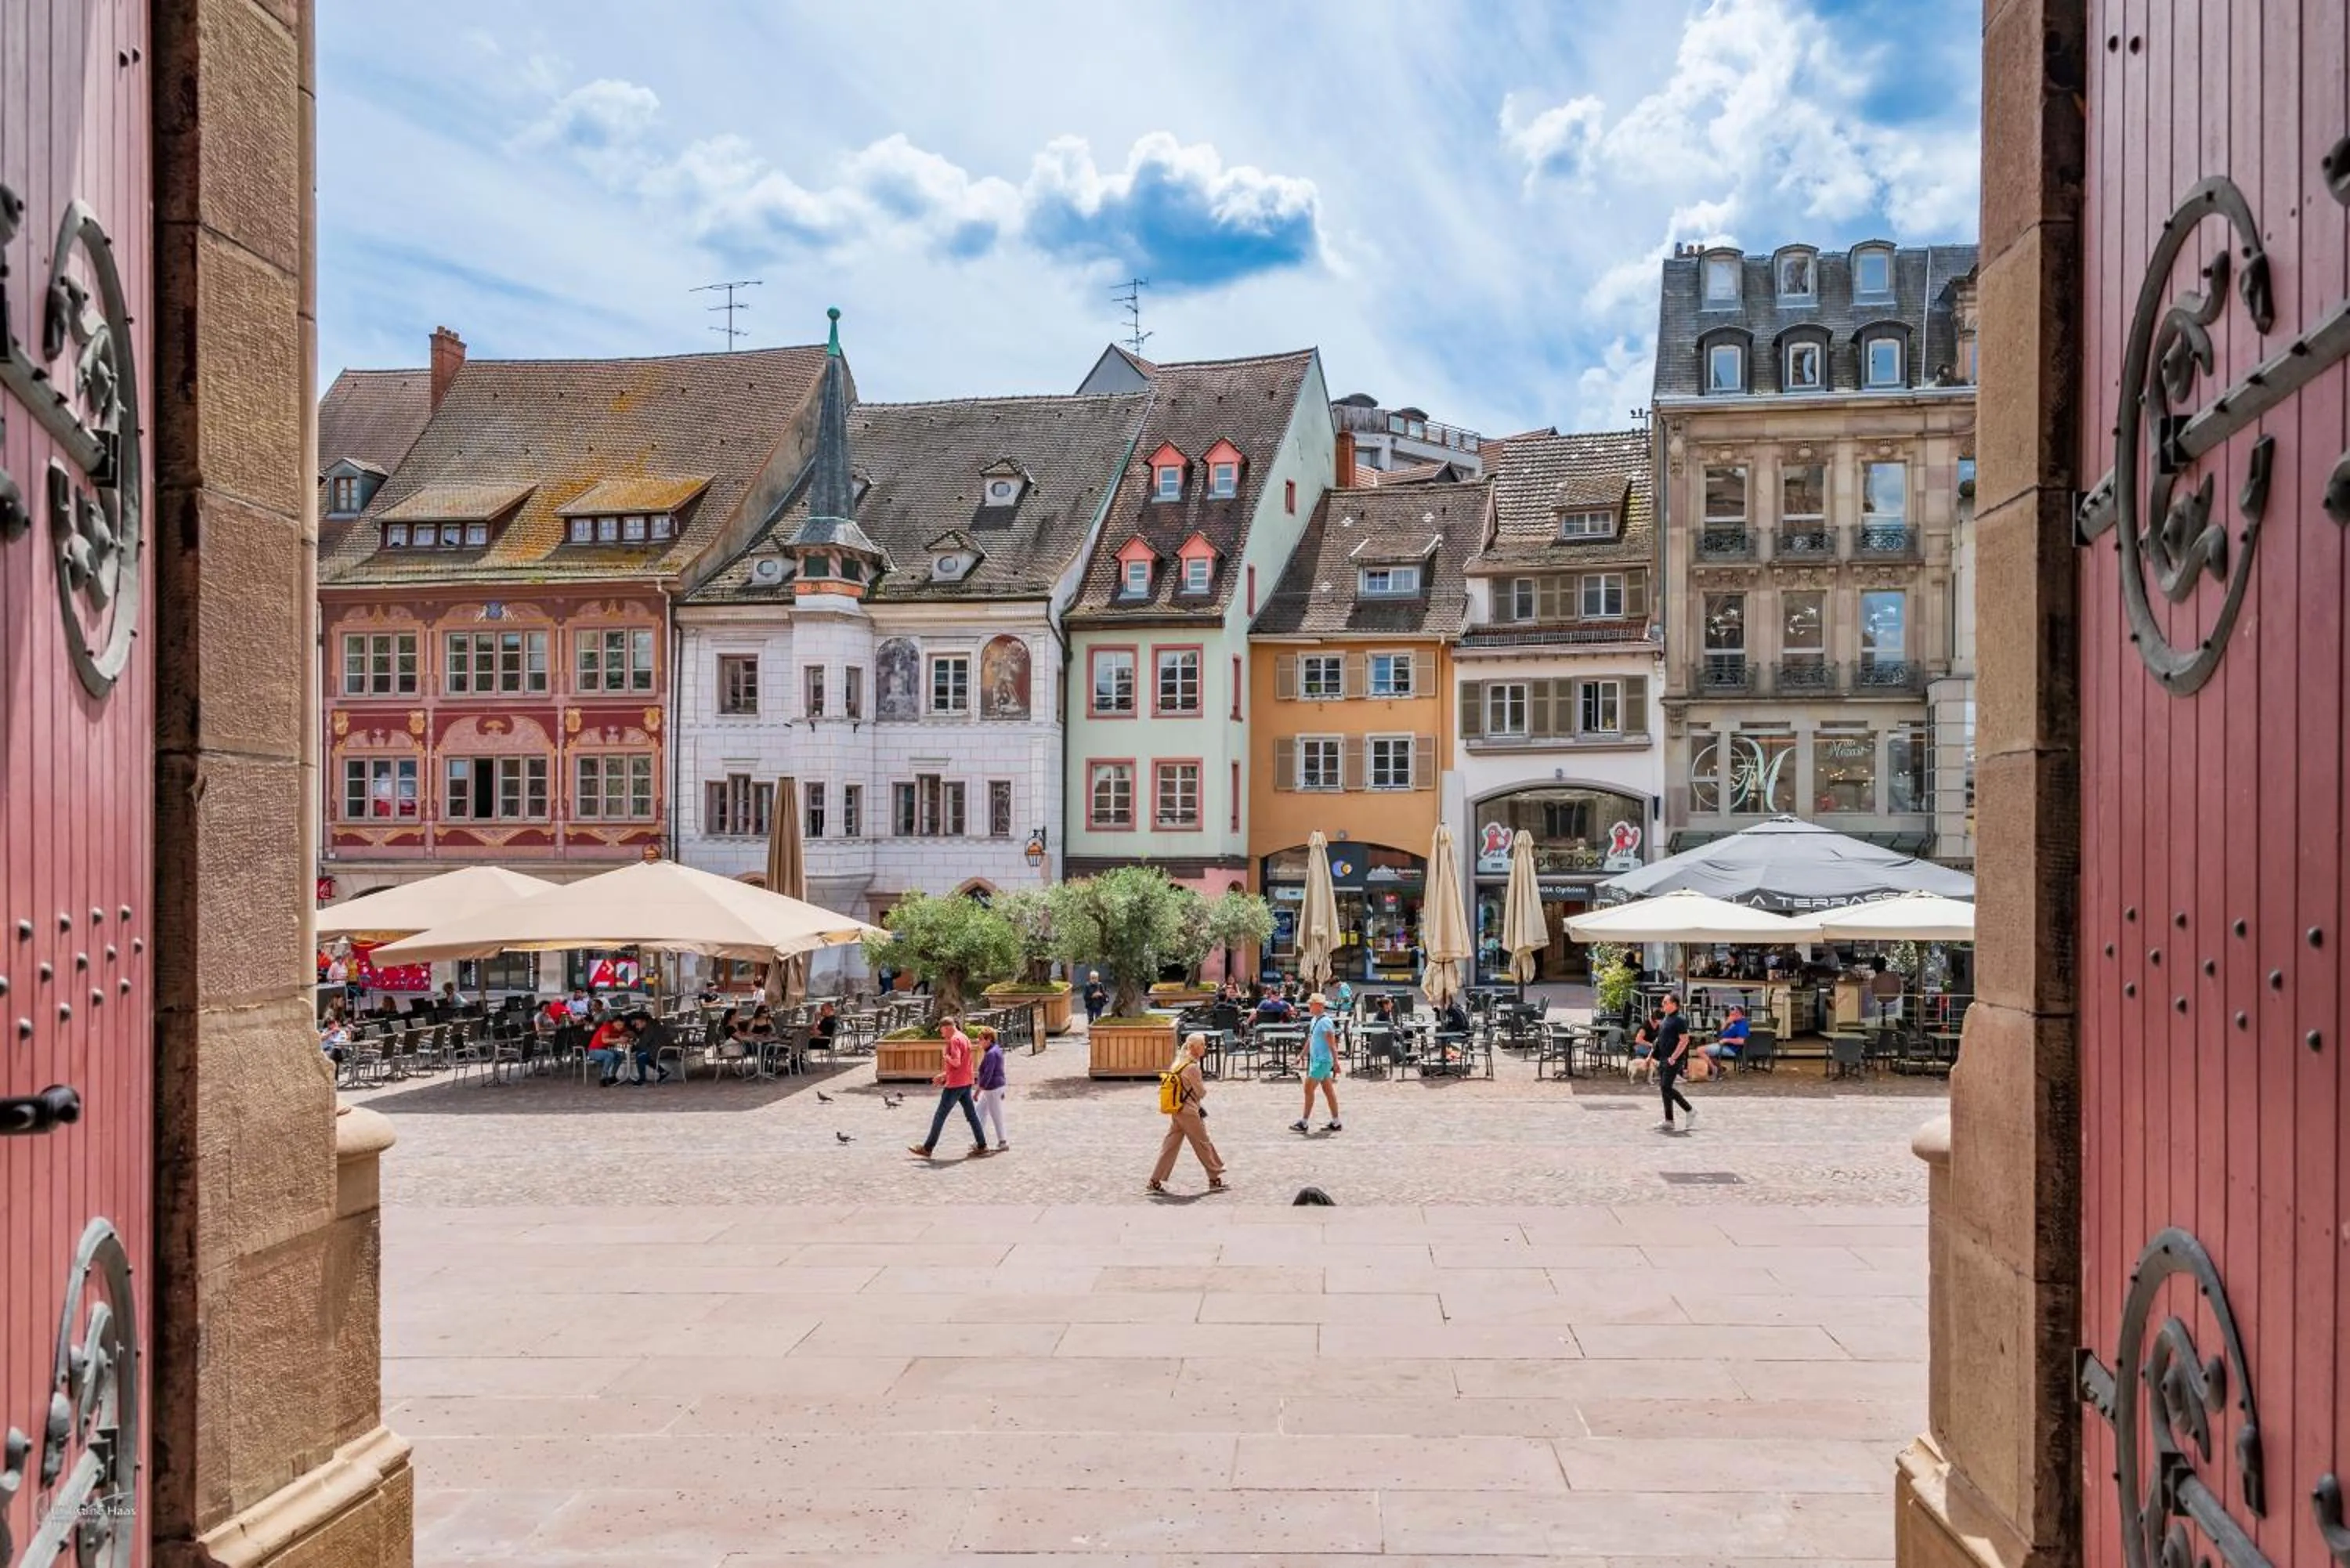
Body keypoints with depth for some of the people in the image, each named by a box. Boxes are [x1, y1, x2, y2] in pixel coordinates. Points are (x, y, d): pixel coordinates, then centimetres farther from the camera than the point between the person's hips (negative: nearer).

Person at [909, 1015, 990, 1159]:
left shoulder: (954, 1040, -16)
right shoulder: (965, 1038, 13)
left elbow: (956, 1062, -26)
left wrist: (946, 1057, -8)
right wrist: (943, 1074, 19)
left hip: (955, 1084, -9)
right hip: (966, 1083, 9)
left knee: (940, 1116, -1)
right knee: (971, 1115, 10)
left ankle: (927, 1148, 4)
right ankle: (981, 1145, 9)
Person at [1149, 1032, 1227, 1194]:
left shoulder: (1179, 1062, 8)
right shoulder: (1193, 1067, -19)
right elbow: (1201, 1092, -12)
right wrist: (1203, 1083, 10)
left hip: (1177, 1111, 9)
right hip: (1189, 1112, -9)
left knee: (1170, 1145, 9)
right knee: (1203, 1144, 5)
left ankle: (1155, 1181, 9)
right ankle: (1215, 1179, 17)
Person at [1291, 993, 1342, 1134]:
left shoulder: (1326, 1022, -17)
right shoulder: (1314, 1020, 11)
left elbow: (1332, 1044, -19)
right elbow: (1310, 1039, 22)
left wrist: (1336, 1062, -22)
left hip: (1323, 1061, -9)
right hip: (1315, 1060, 9)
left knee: (1309, 1089, -6)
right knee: (1328, 1091, 11)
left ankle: (1304, 1123, -1)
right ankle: (1336, 1123, 15)